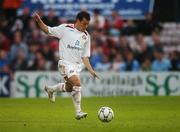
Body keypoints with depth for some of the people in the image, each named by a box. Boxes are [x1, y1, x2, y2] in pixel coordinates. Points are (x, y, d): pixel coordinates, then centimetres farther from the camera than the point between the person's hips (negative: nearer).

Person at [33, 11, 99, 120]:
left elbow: (85, 56, 14)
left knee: (69, 88, 8)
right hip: (66, 63, -6)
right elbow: (47, 30, 1)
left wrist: (91, 70, 6)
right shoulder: (65, 28, -2)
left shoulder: (86, 36, 11)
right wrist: (39, 21, -15)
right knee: (77, 83, -21)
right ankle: (78, 112, -14)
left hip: (77, 65, 6)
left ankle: (51, 89, 39)